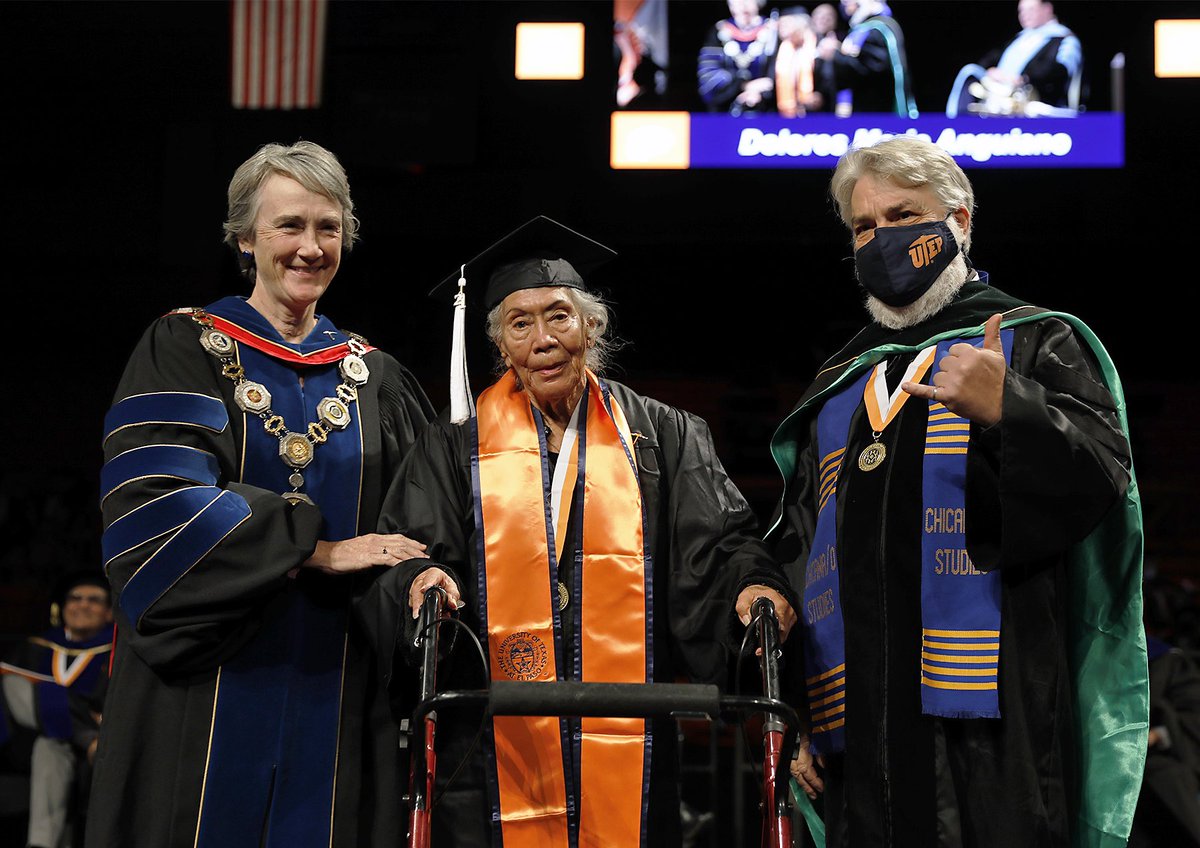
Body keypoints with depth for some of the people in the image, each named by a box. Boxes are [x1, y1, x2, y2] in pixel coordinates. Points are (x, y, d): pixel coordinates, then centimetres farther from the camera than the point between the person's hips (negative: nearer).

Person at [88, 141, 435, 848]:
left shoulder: (374, 381, 13)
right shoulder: (184, 350, 1)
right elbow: (155, 501, -13)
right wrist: (317, 550, -16)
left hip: (334, 698, 3)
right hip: (209, 697, -3)